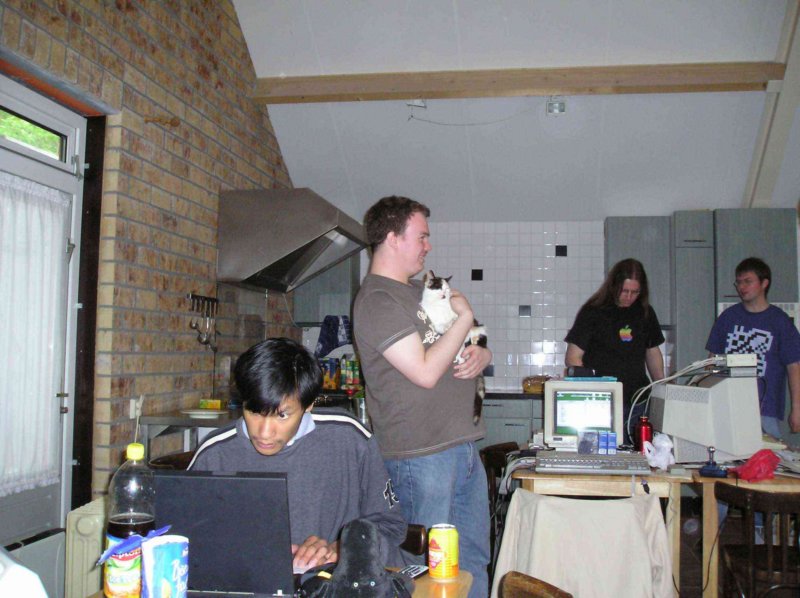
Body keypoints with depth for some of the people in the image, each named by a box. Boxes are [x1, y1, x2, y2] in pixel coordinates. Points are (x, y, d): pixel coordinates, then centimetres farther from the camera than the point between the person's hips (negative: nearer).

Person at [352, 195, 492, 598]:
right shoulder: (376, 301, -13)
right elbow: (426, 372, -21)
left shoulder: (422, 290, 16)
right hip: (422, 456, -9)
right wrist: (465, 316, -10)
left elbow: (471, 346, 25)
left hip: (464, 447, 9)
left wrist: (481, 355, 0)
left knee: (474, 561, 16)